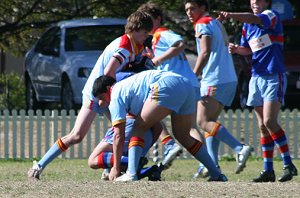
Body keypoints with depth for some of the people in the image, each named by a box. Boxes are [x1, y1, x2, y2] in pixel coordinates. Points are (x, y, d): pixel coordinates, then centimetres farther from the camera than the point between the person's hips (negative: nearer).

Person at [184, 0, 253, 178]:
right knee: (210, 122, 10)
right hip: (229, 79, 9)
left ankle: (240, 149, -24)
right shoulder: (217, 23, 23)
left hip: (214, 81, -9)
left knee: (204, 121, -11)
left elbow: (205, 52, -15)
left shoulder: (203, 24, -4)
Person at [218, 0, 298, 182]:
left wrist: (231, 15, -44)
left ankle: (288, 165, -12)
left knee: (269, 121, -17)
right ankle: (268, 171, 6)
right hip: (257, 77, 7)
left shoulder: (272, 16, -8)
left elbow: (256, 20, -30)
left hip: (274, 76, -7)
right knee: (262, 125, 4)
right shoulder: (247, 26, 14)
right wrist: (236, 49, 3)